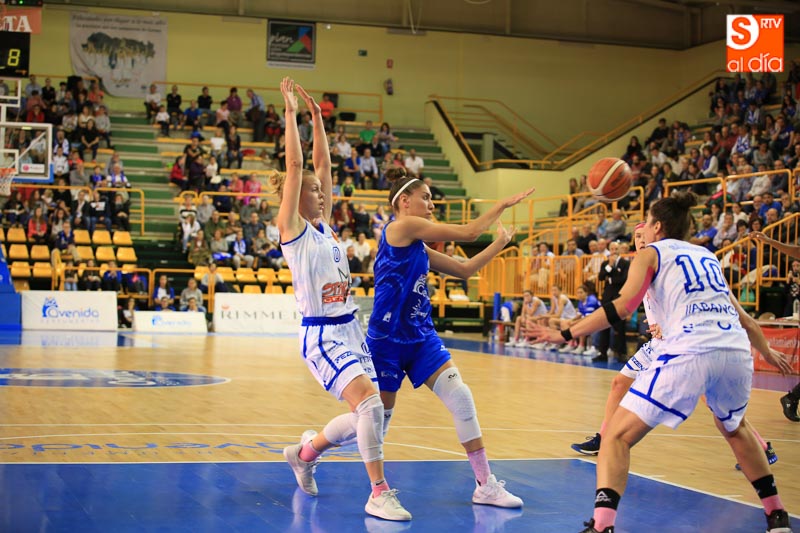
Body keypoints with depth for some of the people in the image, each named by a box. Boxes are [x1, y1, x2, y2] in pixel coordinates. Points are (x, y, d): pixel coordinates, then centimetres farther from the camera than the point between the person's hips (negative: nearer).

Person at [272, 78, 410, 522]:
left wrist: (316, 115, 13)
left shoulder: (323, 226, 12)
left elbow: (322, 163, 13)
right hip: (322, 336, -8)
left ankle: (306, 452, 32)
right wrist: (291, 112, -10)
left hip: (350, 331, 8)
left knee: (365, 418, 8)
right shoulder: (291, 229, -6)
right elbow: (295, 166, -12)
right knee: (371, 404, -23)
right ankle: (379, 494, -14)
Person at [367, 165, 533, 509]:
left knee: (461, 398, -6)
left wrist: (500, 242, 18)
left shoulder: (420, 248, 14)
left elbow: (464, 269, 20)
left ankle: (485, 485, -2)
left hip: (422, 338, 8)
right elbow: (468, 233, -10)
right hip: (387, 339, -8)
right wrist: (504, 204, -2)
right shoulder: (402, 226, -11)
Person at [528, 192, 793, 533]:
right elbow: (743, 317, 36)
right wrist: (766, 350, 53)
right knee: (734, 428, 35)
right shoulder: (708, 256, 27)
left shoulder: (651, 253, 12)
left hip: (689, 353, -6)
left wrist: (566, 335, -2)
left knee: (617, 436, -1)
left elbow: (624, 306, -5)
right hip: (736, 352, 6)